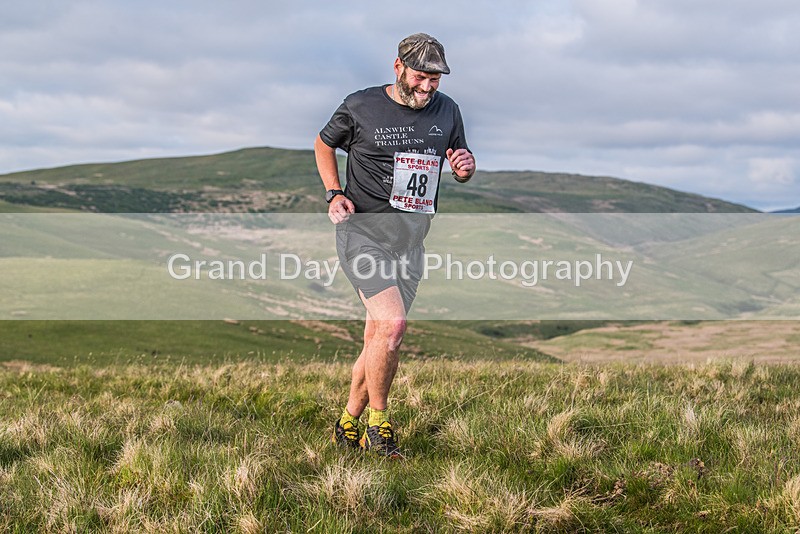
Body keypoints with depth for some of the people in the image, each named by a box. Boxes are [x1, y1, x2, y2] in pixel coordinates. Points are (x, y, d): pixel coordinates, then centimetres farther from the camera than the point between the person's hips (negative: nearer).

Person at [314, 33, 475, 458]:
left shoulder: (447, 111, 8)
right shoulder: (361, 107, -4)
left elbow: (461, 170, 20)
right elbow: (323, 144, 13)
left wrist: (465, 168, -5)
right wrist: (334, 194, 0)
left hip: (411, 238, 5)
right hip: (362, 228, -5)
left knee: (377, 338, 7)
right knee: (392, 325, -22)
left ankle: (348, 424, 25)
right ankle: (378, 423, -5)